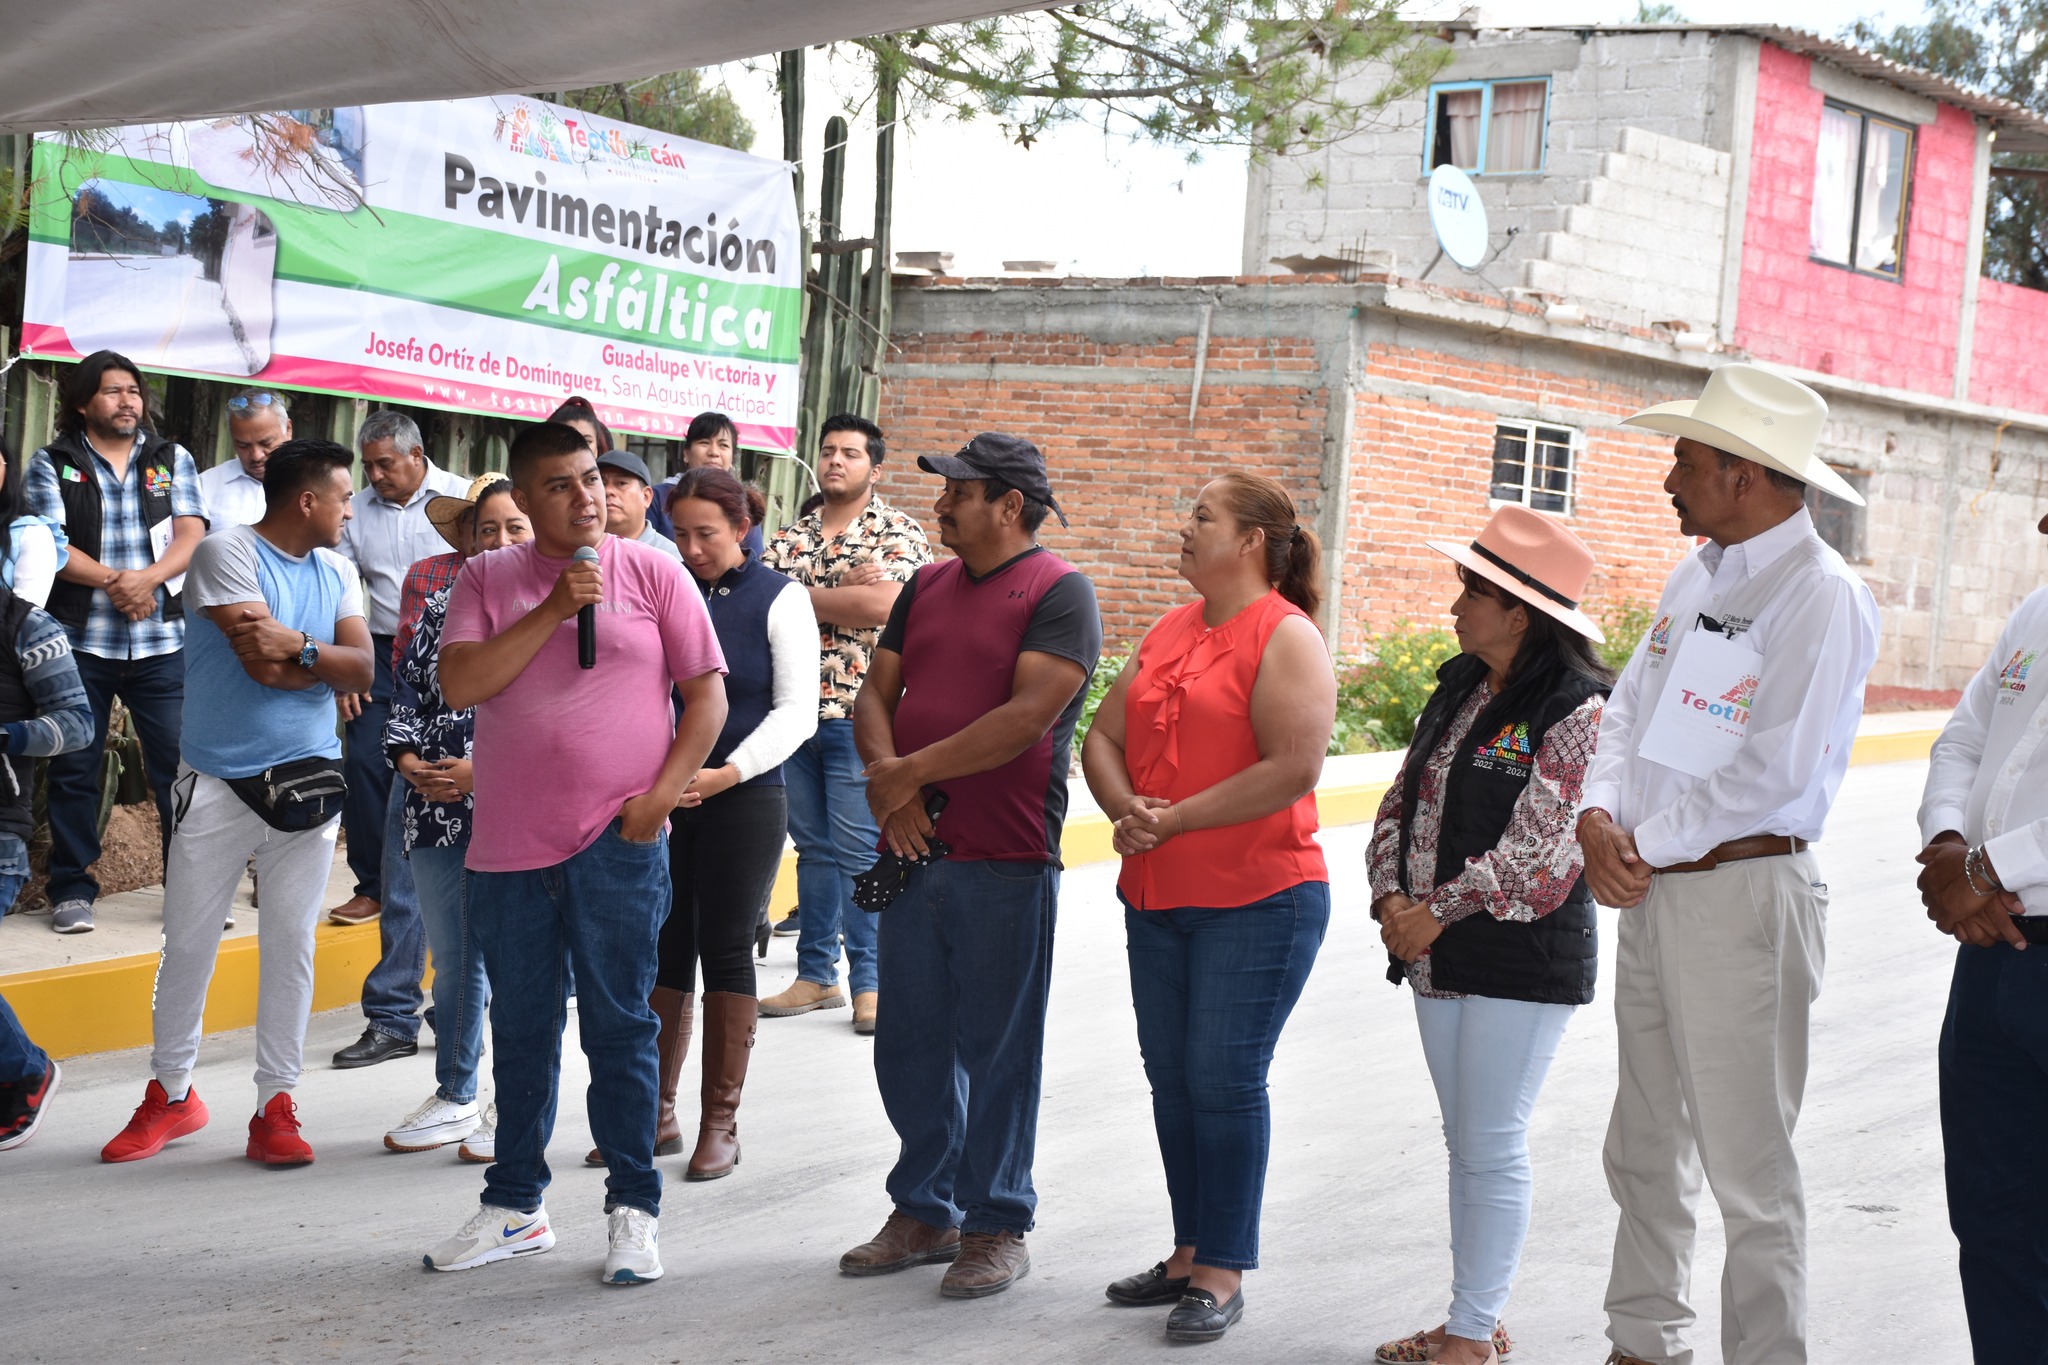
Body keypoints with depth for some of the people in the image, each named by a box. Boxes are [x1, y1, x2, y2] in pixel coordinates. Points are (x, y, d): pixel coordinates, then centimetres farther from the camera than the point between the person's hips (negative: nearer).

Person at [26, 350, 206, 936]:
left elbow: (191, 536, 1)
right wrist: (113, 580, -16)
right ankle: (71, 888, 14)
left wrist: (148, 578, -17)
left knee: (180, 765, -2)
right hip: (80, 641, -1)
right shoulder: (52, 463, 6)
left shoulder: (172, 460, 11)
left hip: (163, 642, 1)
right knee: (74, 769, 4)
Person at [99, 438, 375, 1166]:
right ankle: (170, 1094, 21)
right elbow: (264, 664, -19)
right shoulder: (228, 553, -9)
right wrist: (327, 658, -4)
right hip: (219, 785, -4)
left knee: (290, 949, 4)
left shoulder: (337, 572, 9)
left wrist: (298, 644, -17)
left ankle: (274, 1107, 12)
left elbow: (362, 671, -3)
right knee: (187, 946, 4)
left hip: (308, 785, 4)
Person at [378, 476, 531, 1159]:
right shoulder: (441, 607, 11)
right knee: (451, 959, 14)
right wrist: (410, 761, -4)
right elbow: (406, 692, 13)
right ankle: (455, 1099, 28)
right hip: (437, 812, 5)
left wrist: (483, 772, -15)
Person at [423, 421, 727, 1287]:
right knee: (520, 1034, 13)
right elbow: (459, 684, -7)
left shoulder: (650, 573, 2)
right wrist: (554, 610, -13)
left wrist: (662, 792, -9)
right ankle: (515, 1206, 25)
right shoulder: (486, 579, 6)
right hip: (507, 848, 3)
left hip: (616, 845, -2)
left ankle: (634, 1209, 11)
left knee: (619, 1028, 1)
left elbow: (707, 693, 2)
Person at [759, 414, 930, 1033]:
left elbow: (883, 604, -18)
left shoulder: (898, 533, -2)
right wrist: (842, 592, -14)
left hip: (859, 716, -5)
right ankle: (816, 975, 19)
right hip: (794, 708, 5)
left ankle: (869, 982, 4)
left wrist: (804, 596, -8)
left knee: (860, 852, -4)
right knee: (813, 847, 12)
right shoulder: (791, 534, 14)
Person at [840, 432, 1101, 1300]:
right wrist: (886, 774, -9)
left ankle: (997, 1227, 14)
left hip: (1004, 863, -7)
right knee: (909, 1043, 12)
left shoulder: (1058, 592, -7)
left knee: (995, 1050, 2)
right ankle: (925, 1212, 25)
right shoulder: (927, 587, 15)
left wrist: (909, 771, -15)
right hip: (912, 848, 7)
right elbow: (876, 693, 12)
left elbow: (1029, 717, -18)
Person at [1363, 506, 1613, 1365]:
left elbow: (1540, 850, -20)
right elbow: (1404, 798, 11)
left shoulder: (1575, 711, -14)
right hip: (1440, 953, 8)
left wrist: (1438, 911, -16)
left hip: (1523, 960, -8)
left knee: (1493, 1148, -1)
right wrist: (1392, 894, -5)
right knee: (1465, 1143, 15)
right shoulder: (1459, 688, 10)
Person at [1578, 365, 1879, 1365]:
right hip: (1647, 894, 9)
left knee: (1749, 1172, -2)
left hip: (1741, 896, -9)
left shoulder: (1823, 596, -14)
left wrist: (1647, 845, -13)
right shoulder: (1698, 575, 13)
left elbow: (1776, 768, -21)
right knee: (1644, 1152, 18)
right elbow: (1629, 706, 13)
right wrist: (1599, 816, -5)